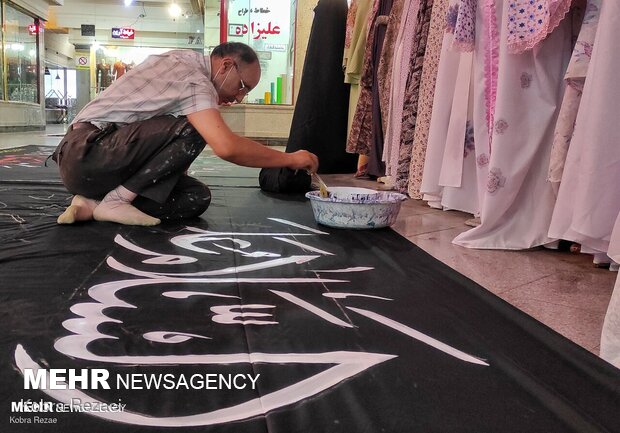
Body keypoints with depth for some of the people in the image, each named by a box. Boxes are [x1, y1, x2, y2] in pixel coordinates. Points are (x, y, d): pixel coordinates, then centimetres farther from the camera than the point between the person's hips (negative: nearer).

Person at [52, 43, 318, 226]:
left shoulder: (181, 59, 14)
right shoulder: (194, 80, -16)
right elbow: (227, 147, -30)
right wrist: (290, 159, -19)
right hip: (87, 154, -10)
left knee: (198, 196, -4)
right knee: (192, 130, -25)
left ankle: (93, 204, -6)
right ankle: (116, 200, -17)